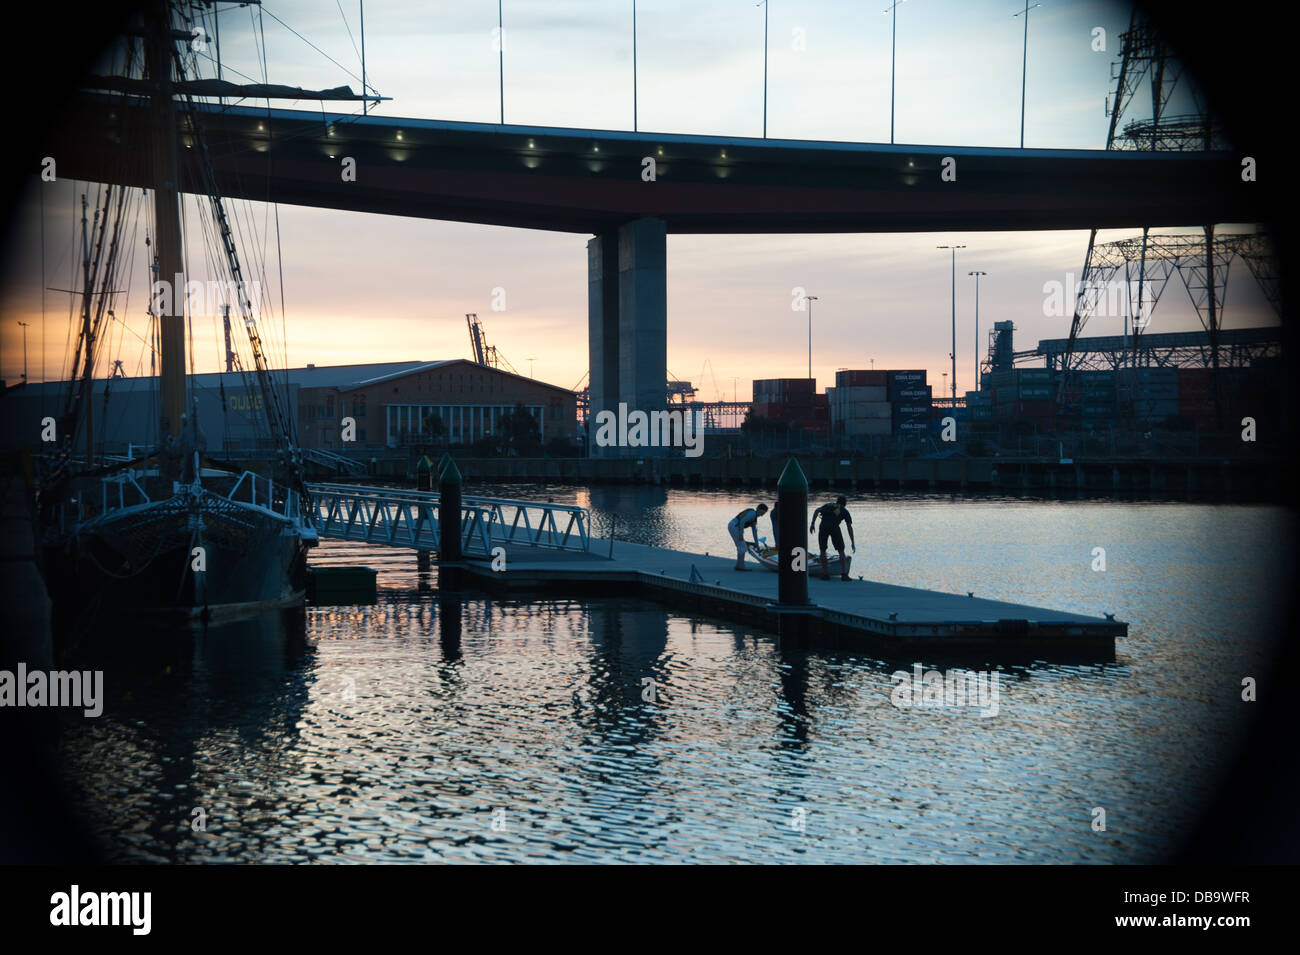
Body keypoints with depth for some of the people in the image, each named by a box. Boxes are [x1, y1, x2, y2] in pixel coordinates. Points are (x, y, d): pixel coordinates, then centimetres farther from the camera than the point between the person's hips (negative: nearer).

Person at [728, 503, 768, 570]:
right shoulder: (752, 513, -12)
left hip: (732, 527, 10)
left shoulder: (755, 517, 20)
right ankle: (740, 566, -7)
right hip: (734, 526, -10)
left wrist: (756, 542, 31)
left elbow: (754, 530, 27)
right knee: (742, 546, -8)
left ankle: (739, 565, 14)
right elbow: (742, 521, -22)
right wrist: (741, 534, -21)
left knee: (741, 547, 13)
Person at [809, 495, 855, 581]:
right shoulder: (845, 511, 25)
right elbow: (849, 527, 18)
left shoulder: (828, 505, 29)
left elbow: (817, 511, 10)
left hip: (823, 527, 1)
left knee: (823, 550, 14)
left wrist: (812, 524, 3)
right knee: (841, 551, 8)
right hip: (834, 528, -1)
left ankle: (825, 573, 12)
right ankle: (844, 574, 1)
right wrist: (853, 543, 19)